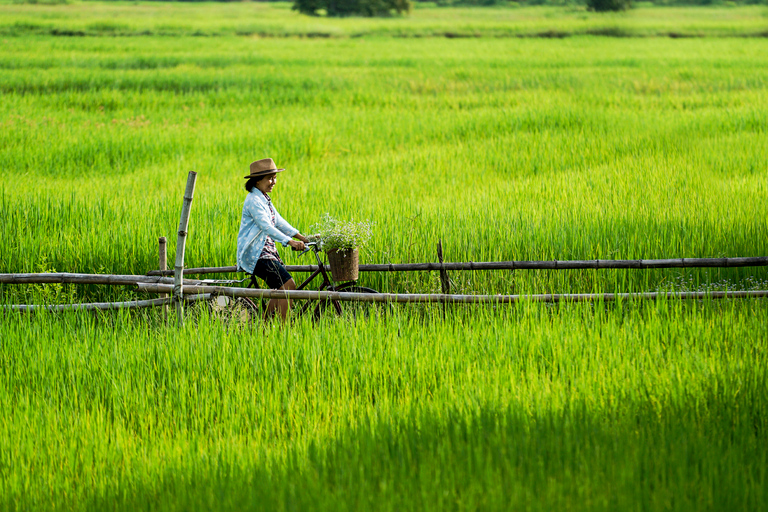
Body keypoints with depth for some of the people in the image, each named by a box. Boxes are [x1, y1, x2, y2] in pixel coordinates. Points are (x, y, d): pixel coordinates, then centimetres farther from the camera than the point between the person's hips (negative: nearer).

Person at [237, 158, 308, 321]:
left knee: (281, 291, 10)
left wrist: (301, 237, 6)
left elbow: (278, 221, 16)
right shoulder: (254, 200, -16)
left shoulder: (264, 198, 16)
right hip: (256, 254, -10)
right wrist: (290, 242, -34)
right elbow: (266, 226, -26)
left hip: (268, 250, 10)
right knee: (288, 286, -15)